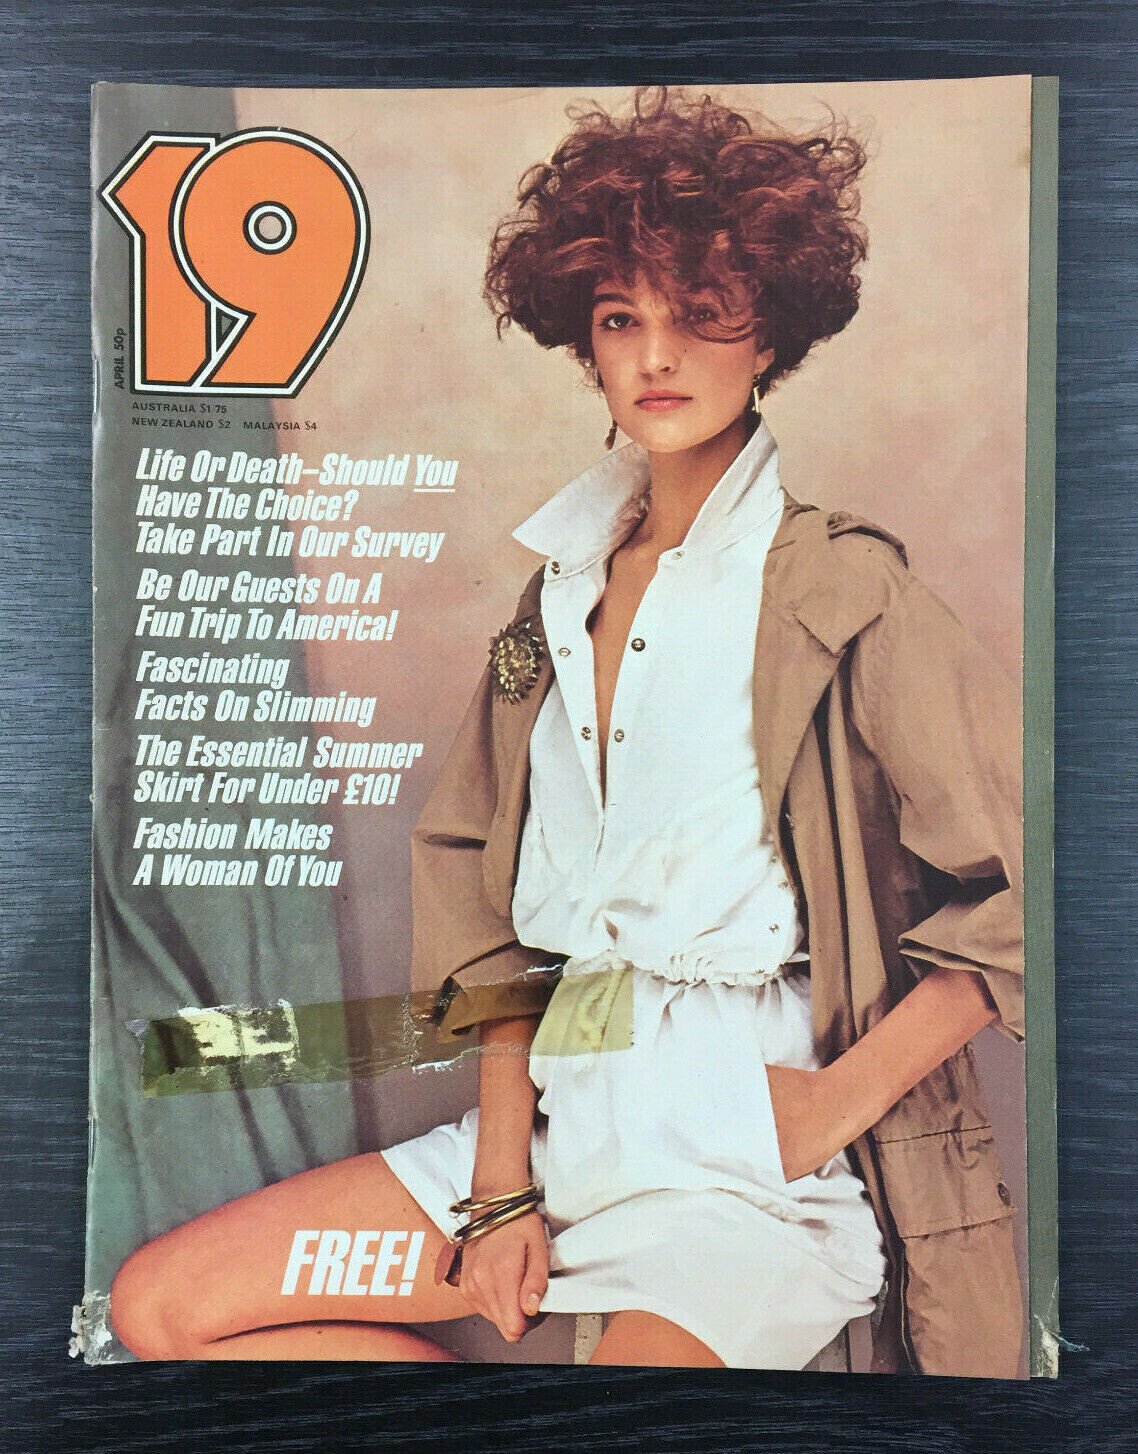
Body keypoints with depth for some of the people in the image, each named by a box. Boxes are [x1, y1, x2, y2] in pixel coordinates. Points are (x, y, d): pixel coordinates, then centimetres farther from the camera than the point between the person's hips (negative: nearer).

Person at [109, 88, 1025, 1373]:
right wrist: (501, 1174, 1)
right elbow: (491, 894, 8)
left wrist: (842, 1091, -10)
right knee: (162, 1307, 2)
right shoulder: (563, 594, 10)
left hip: (748, 1154, -5)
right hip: (563, 1112, 6)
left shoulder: (838, 588, -7)